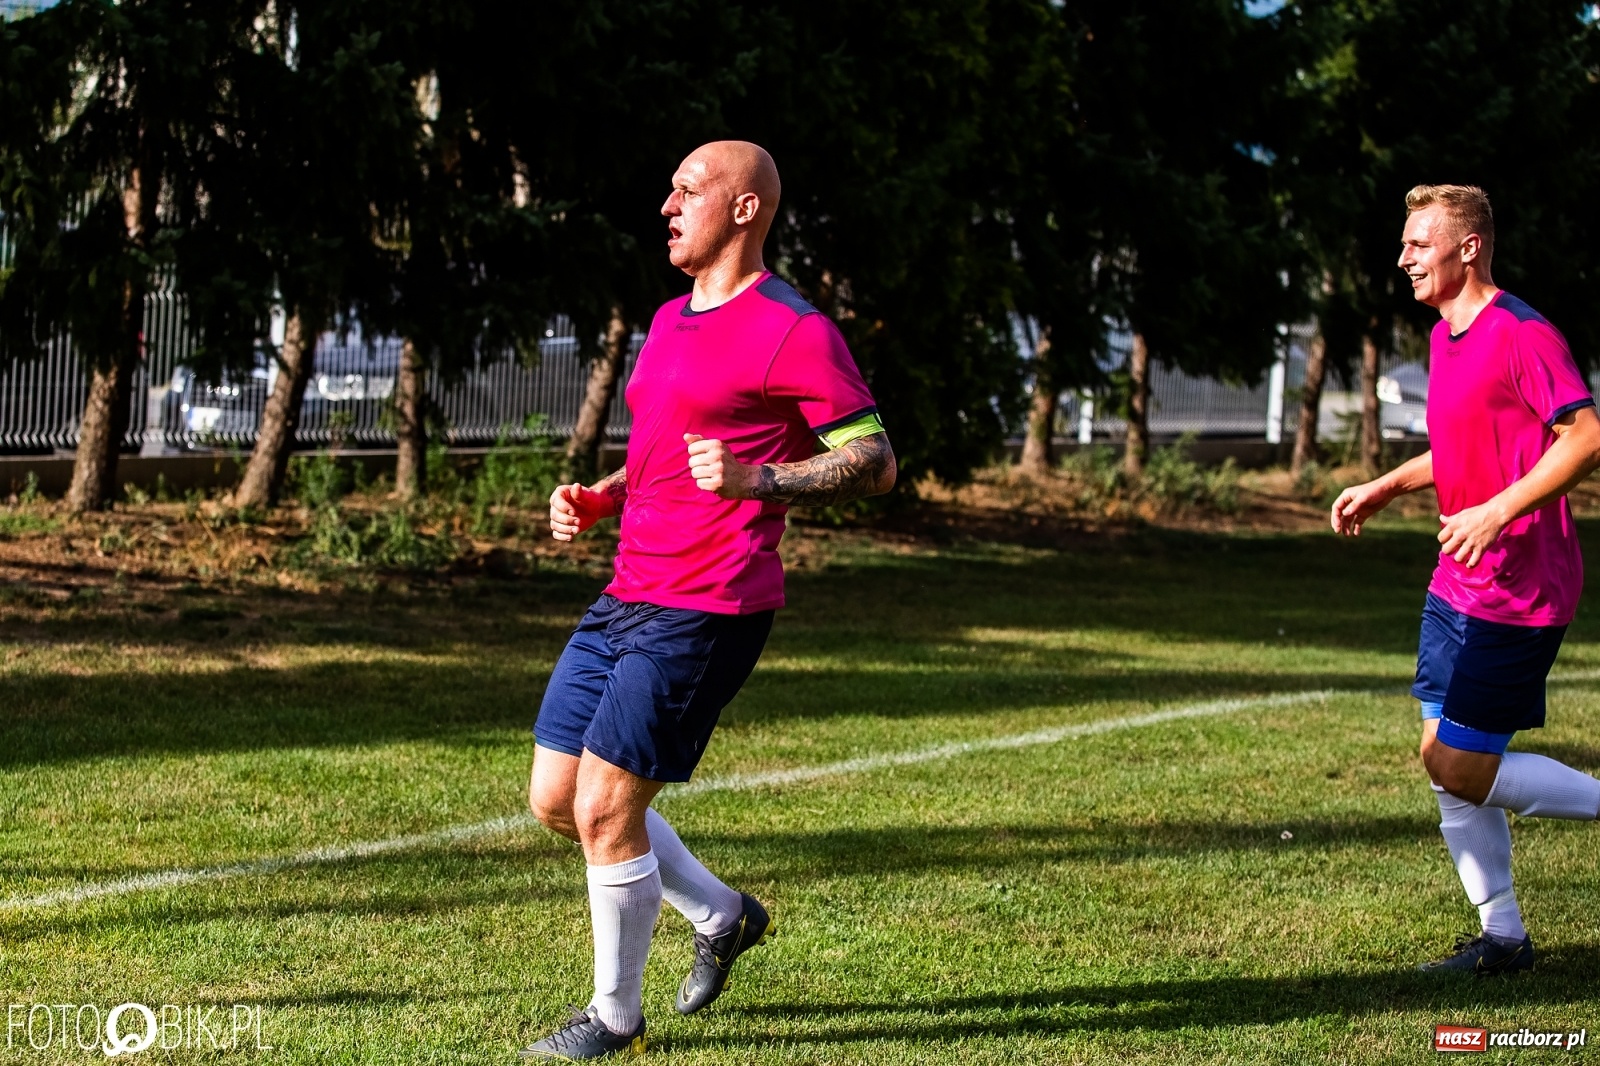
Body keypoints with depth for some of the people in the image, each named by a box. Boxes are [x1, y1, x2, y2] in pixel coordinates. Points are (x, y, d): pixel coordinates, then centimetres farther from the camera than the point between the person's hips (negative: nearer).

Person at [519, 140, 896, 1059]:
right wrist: (598, 500, 10)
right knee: (555, 800, 10)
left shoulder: (795, 332, -11)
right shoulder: (671, 320, 17)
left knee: (605, 809, -8)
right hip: (628, 596, 9)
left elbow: (876, 464, -12)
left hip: (705, 613, -9)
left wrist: (758, 480, -25)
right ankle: (723, 916, 30)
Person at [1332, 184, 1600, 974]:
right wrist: (1386, 488, 16)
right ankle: (1502, 939, 19)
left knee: (1461, 771, -8)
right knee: (1446, 764, 9)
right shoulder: (1445, 336, 14)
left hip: (1515, 594, -9)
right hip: (1457, 585, 9)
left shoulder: (1521, 334, -16)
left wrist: (1499, 510, -27)